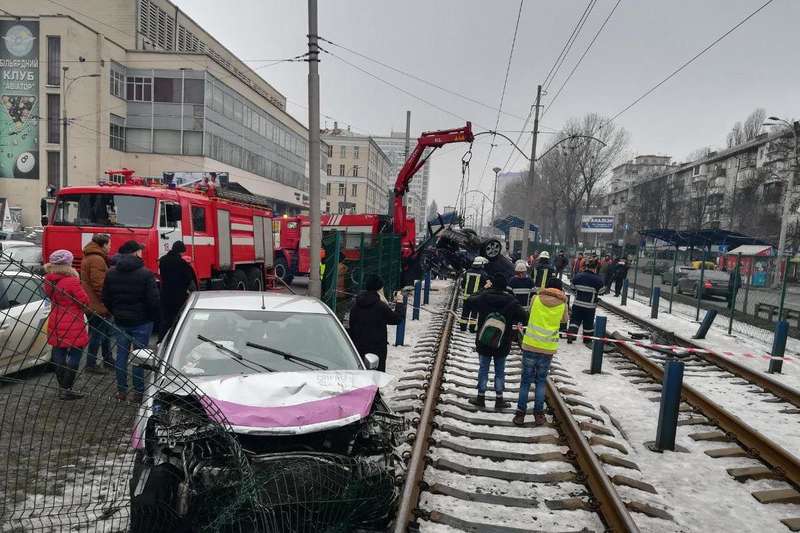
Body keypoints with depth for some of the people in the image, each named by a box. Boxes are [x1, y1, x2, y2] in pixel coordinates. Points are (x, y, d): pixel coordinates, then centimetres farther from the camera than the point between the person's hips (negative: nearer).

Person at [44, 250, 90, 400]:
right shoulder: (71, 282, -20)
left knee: (59, 356, 15)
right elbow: (85, 301, -15)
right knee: (74, 357, 4)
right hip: (72, 326, -7)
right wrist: (77, 283, -1)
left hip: (56, 324, 7)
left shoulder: (49, 281, 1)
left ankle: (62, 387, 26)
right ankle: (66, 390, 7)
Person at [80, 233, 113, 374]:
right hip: (98, 306, -11)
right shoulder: (97, 260, -20)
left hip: (93, 304, 11)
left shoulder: (89, 258, 15)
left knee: (107, 332, 19)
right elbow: (99, 284, -25)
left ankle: (108, 360, 29)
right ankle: (91, 364, 10)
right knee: (97, 335, 0)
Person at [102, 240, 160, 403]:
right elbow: (153, 301, -16)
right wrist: (153, 317, -1)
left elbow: (106, 299, 9)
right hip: (141, 322, -5)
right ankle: (138, 392, 8)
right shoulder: (145, 274, -15)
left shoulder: (111, 274, 4)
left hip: (120, 321, 5)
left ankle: (121, 391, 19)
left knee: (121, 355, 13)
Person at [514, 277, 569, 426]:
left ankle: (520, 413, 11)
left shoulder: (536, 298, -3)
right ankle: (538, 413, 16)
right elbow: (565, 319, 18)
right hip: (548, 348, 0)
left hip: (530, 345, 0)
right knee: (541, 380, 15)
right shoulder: (562, 303, -1)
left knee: (526, 379, 10)